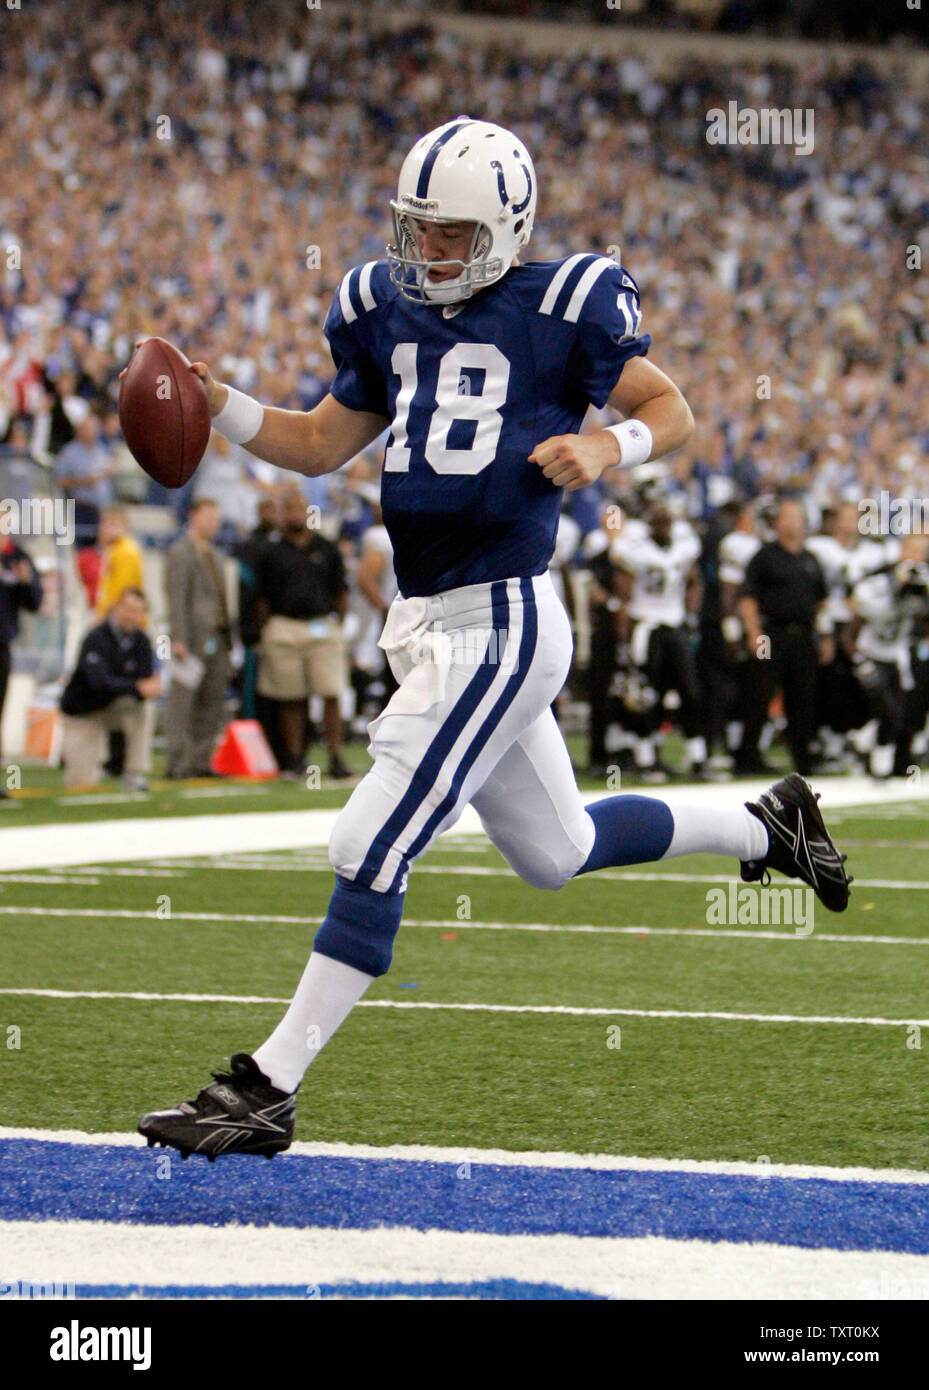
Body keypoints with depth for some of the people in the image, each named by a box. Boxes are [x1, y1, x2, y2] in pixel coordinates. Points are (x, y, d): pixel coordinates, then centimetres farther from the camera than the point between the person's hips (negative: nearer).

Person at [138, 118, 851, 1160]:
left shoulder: (560, 306, -7)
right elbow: (321, 446, 20)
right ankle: (760, 827, 44)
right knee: (555, 852, 22)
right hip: (427, 624, 8)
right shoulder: (387, 311, 12)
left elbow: (672, 410, 1)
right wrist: (219, 406, 5)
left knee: (372, 851, -11)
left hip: (499, 623, -8)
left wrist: (605, 447, -19)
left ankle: (266, 1090, -8)